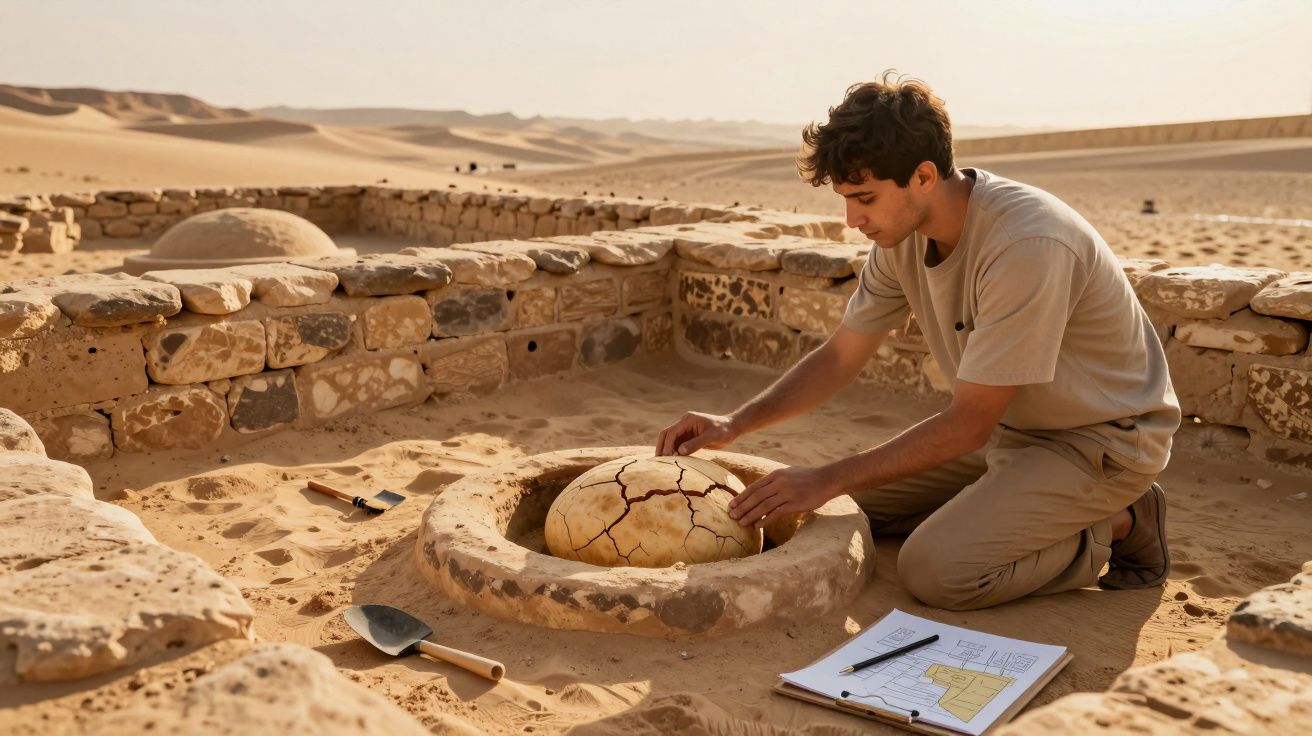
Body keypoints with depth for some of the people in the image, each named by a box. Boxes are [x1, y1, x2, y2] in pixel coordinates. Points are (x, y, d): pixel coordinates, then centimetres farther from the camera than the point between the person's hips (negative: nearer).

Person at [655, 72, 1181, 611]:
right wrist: (736, 423, -12)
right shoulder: (902, 231, -7)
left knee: (936, 570, -24)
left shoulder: (1026, 245, -32)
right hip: (1011, 428, 8)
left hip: (1103, 437, -8)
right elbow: (839, 358, 2)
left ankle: (1116, 526, 0)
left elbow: (969, 424, -28)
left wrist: (828, 480, -25)